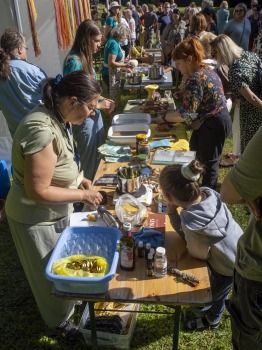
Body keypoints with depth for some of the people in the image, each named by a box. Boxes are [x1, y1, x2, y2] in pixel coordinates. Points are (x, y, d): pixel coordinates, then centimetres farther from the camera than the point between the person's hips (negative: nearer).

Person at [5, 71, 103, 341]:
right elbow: (38, 191, -31)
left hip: (55, 212, 8)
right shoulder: (41, 130, -34)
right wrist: (82, 195, -21)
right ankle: (59, 319, 44)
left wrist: (78, 178, 0)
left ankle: (65, 303, 55)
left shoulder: (57, 119, -5)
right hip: (36, 218, -8)